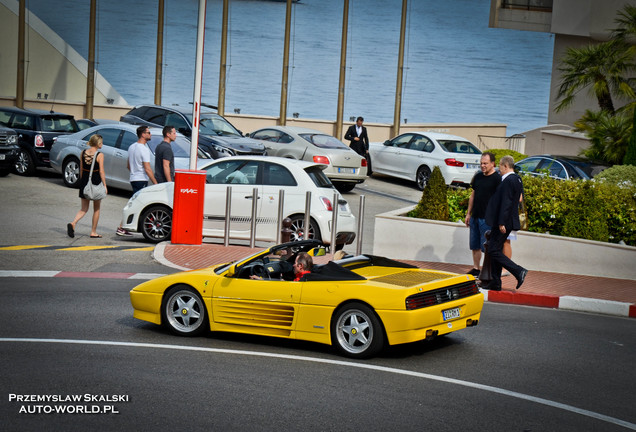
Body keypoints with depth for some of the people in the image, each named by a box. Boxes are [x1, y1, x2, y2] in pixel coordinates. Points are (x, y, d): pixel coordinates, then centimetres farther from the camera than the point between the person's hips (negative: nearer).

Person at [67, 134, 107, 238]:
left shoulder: (83, 153, 3)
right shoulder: (99, 155, -12)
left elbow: (81, 169, 8)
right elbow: (101, 172, -13)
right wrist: (104, 185, -7)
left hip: (84, 182, 4)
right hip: (96, 182, -4)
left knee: (84, 208, 12)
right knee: (96, 209, 11)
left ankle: (73, 223, -13)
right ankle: (93, 232, 15)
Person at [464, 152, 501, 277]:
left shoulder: (497, 179, -9)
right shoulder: (478, 176, 12)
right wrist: (468, 214, 17)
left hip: (487, 218, -7)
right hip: (475, 216, 7)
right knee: (474, 245, 12)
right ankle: (475, 269, 22)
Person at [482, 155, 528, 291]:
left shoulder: (508, 181, -17)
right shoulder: (516, 179, 14)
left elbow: (506, 203, -22)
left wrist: (501, 223, -22)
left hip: (503, 223, -10)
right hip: (508, 222, 10)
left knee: (494, 251, -7)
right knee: (495, 250, 13)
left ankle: (519, 271, -9)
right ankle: (495, 283, 15)